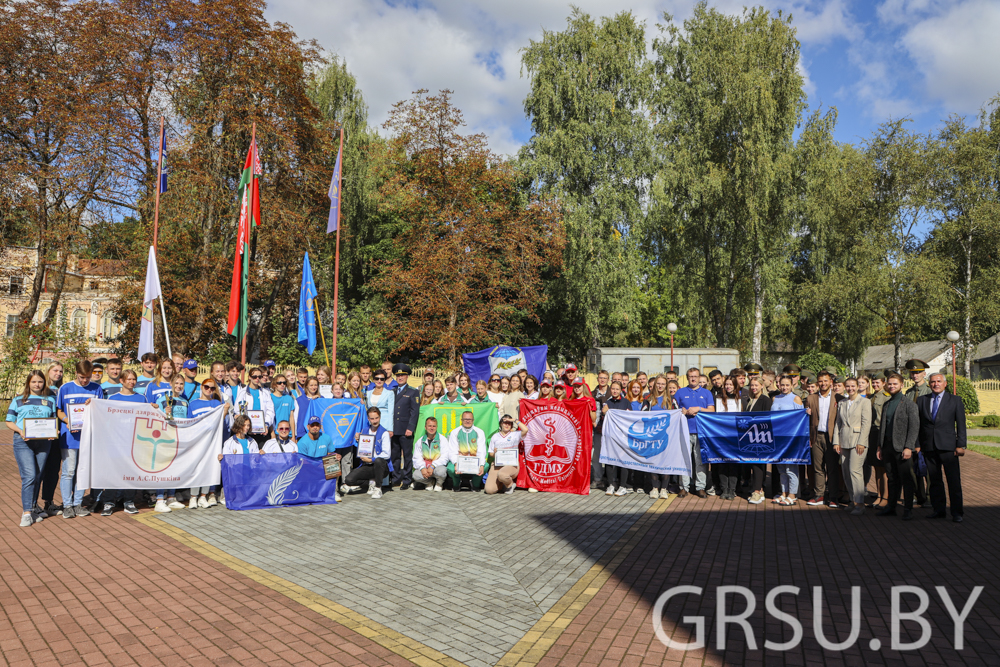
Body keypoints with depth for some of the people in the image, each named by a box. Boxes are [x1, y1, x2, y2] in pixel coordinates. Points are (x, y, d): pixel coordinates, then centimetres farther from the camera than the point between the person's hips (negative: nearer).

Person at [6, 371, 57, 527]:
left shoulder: (50, 400, 15)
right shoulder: (18, 400, 11)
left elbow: (54, 420, 14)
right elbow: (9, 421, 8)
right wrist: (20, 431, -11)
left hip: (44, 442, 2)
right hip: (23, 442, -2)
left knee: (37, 477, 6)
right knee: (29, 476, -12)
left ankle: (31, 507, 20)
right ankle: (27, 512, -7)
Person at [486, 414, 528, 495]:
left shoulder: (515, 435, 9)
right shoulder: (495, 436, 16)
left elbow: (525, 430, -12)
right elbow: (490, 453, 17)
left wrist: (515, 420, -3)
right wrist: (494, 453, -7)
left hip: (512, 465, -3)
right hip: (497, 464, 3)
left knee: (501, 474, -40)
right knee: (489, 490, -17)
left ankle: (510, 484, -3)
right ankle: (502, 485, 18)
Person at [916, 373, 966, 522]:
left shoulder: (955, 400, 5)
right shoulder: (921, 400, 11)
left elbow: (961, 424, 2)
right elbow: (917, 424, 10)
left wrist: (961, 445, -5)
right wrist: (917, 444, 5)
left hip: (948, 446, -2)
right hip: (929, 447, 2)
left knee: (954, 480, -1)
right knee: (934, 480, 8)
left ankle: (957, 512, 7)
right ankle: (938, 509, 16)